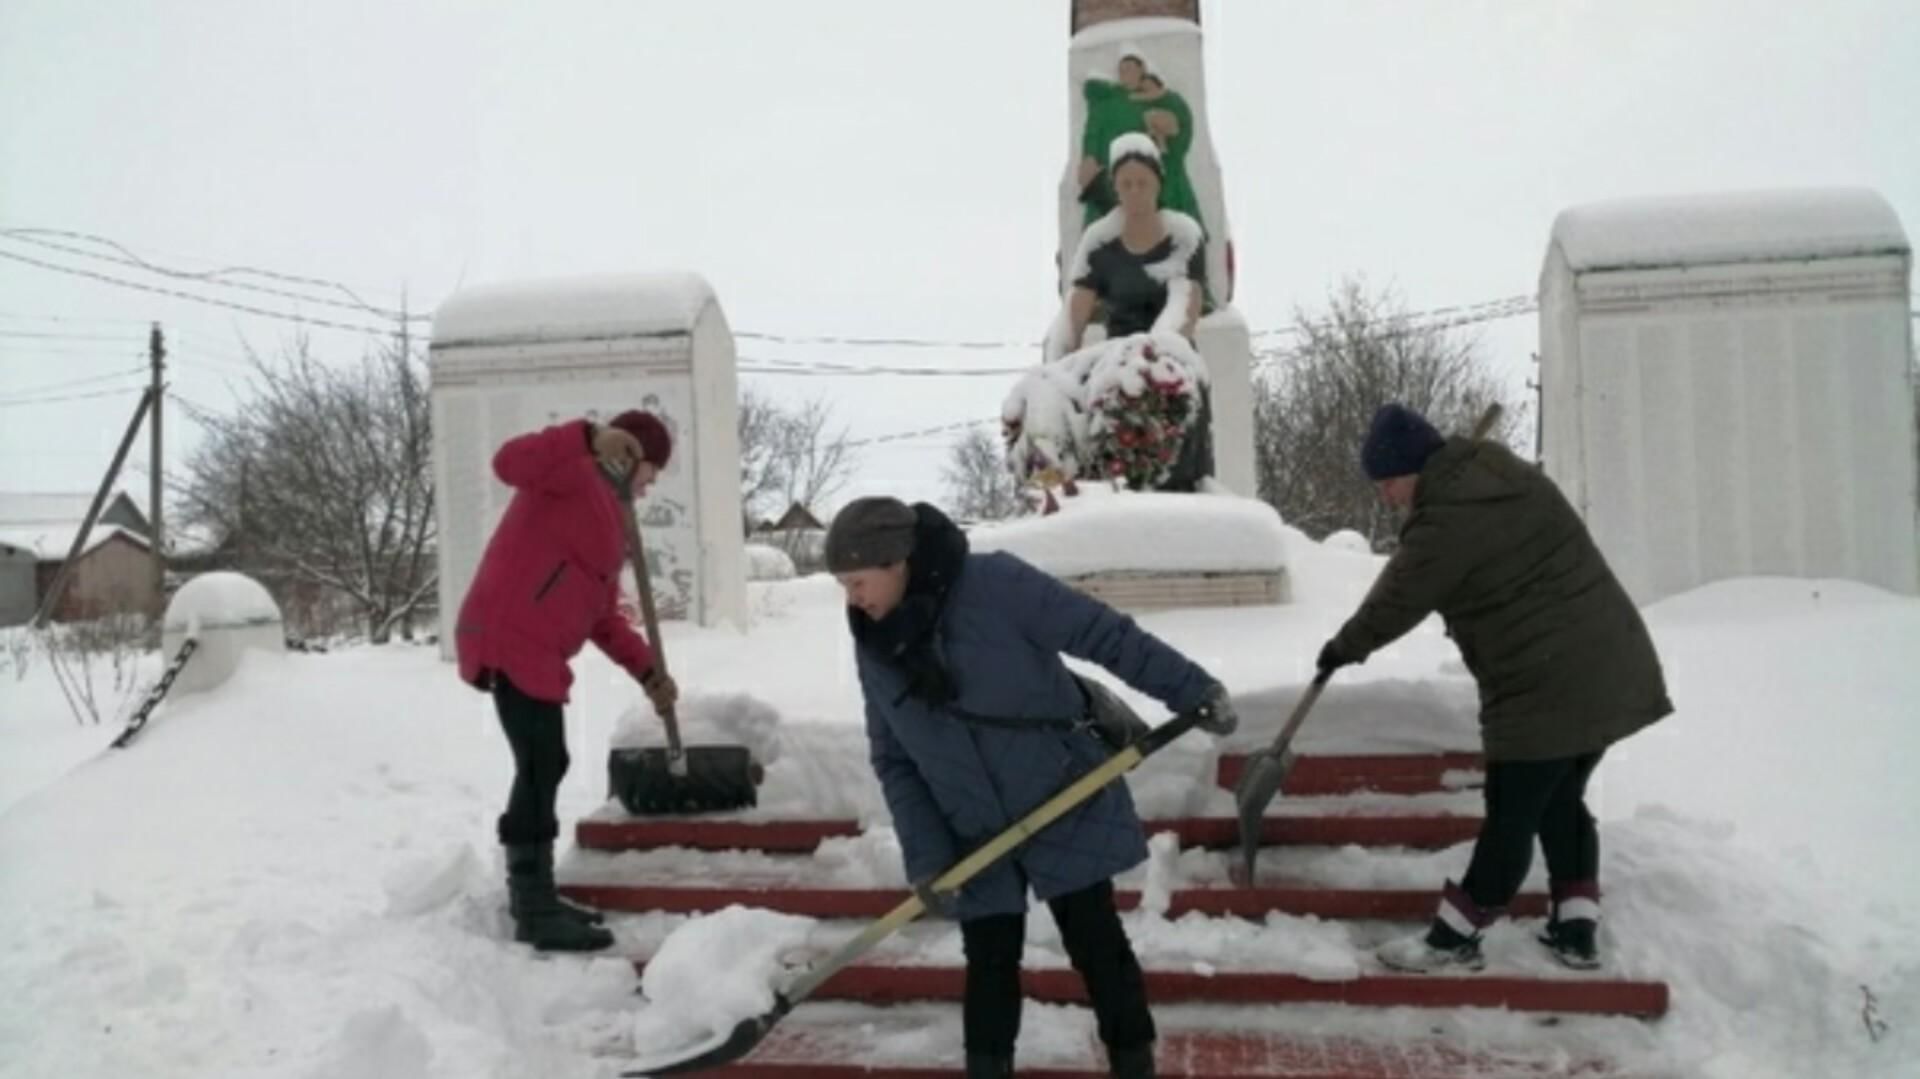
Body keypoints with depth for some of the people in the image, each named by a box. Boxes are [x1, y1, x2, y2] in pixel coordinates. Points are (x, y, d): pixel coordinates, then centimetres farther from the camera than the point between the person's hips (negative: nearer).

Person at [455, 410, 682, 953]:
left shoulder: (607, 514, 25)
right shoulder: (576, 474, -1)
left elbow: (600, 611, 24)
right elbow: (510, 462, -24)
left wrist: (647, 670, 17)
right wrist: (589, 438, -32)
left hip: (532, 649, 10)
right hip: (510, 642, -10)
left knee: (543, 767, 15)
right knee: (542, 766, -11)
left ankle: (533, 897, 25)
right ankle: (535, 913, -7)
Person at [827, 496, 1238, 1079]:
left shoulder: (995, 583, -20)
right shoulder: (875, 649, -3)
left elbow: (1103, 634, -17)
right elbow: (894, 763, 0)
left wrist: (1190, 687, -16)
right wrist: (925, 857, -8)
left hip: (1067, 807, -3)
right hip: (976, 837, 4)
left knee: (1096, 942, 7)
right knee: (989, 961, 7)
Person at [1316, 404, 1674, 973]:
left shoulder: (1447, 522, -16)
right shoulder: (1506, 474, 12)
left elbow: (1397, 602, -5)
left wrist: (1344, 647, 12)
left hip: (1546, 688, -10)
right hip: (1608, 671, 10)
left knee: (1511, 817, 0)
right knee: (1561, 803, 19)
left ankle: (1455, 938, 10)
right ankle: (1577, 931, 23)